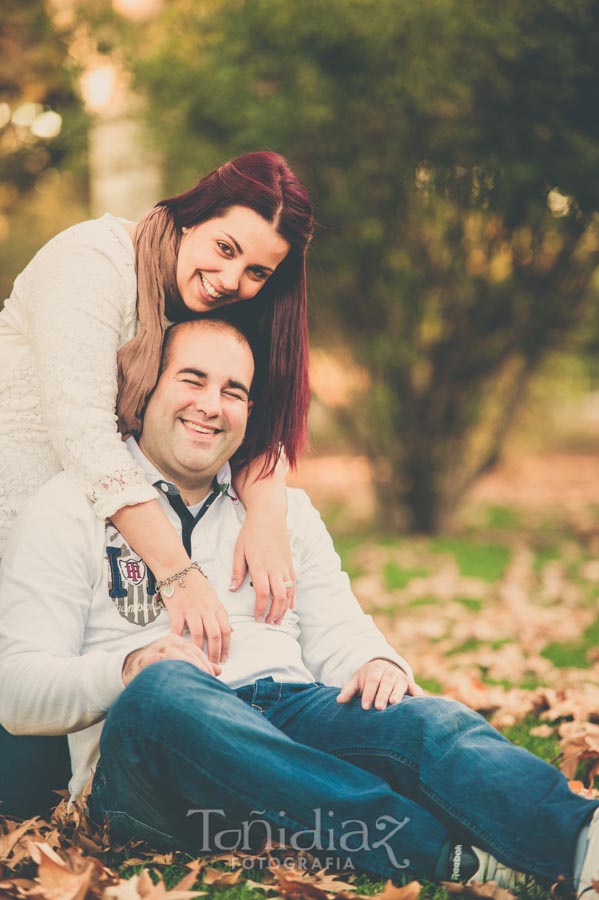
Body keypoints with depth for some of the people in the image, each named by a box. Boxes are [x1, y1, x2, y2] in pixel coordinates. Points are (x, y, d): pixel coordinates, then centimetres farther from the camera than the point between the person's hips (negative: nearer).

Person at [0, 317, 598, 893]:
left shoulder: (286, 509, 25)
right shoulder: (72, 508, 11)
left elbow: (338, 637, 17)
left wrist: (380, 666, -8)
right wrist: (130, 669, -19)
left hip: (295, 711, 4)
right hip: (146, 735, -3)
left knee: (432, 721, -27)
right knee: (163, 688, -38)